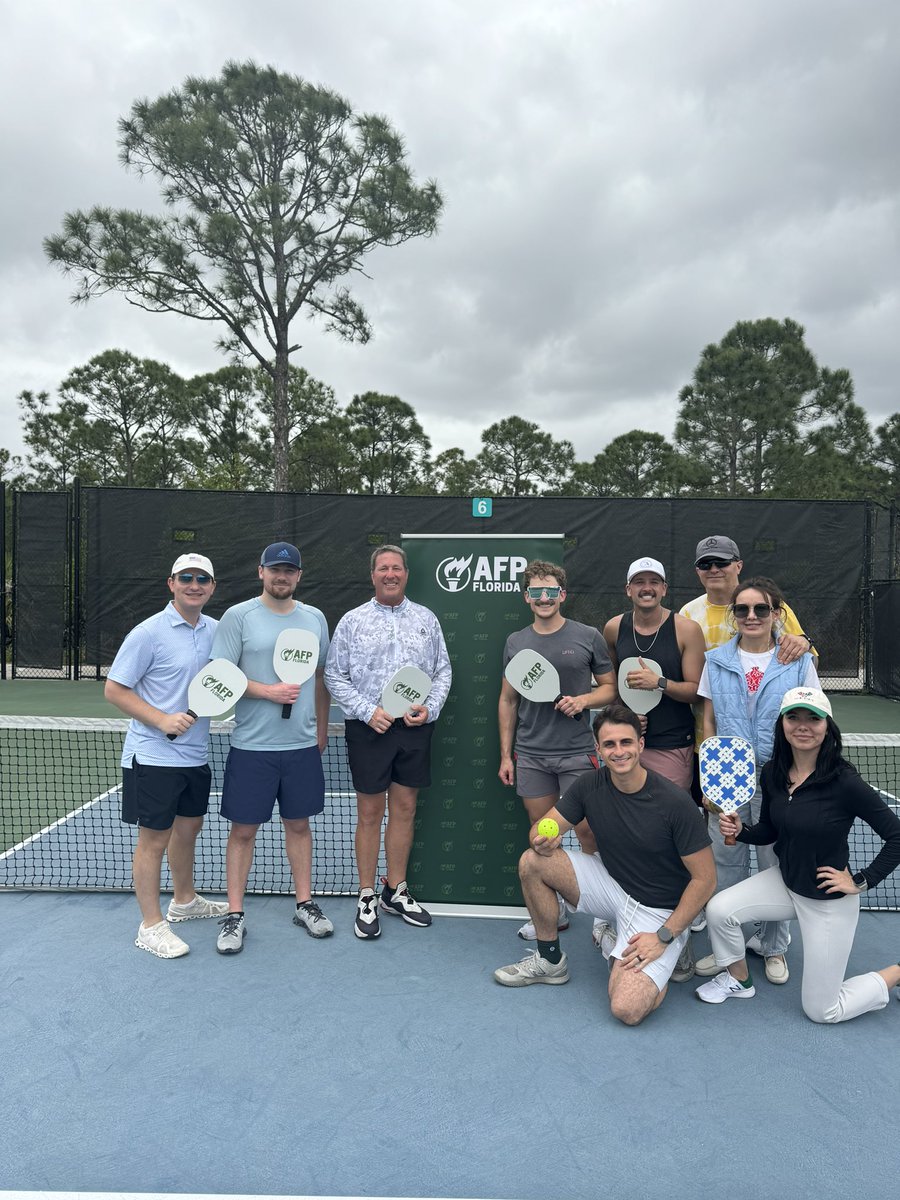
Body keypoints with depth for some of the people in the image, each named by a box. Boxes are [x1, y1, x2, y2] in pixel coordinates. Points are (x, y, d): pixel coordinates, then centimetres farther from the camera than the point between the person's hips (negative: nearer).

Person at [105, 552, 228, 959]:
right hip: (153, 756, -7)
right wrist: (162, 720, -21)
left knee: (187, 828, 20)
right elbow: (113, 689, -12)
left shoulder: (215, 630, 4)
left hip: (195, 755, 7)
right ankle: (151, 926, 18)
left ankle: (184, 901, 41)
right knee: (153, 838, 4)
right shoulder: (149, 633, -14)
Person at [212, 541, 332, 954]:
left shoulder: (314, 618, 8)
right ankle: (234, 916, 19)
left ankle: (305, 905, 28)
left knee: (299, 824, 14)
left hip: (303, 746, 4)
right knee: (243, 830, 5)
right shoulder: (238, 616, -5)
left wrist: (321, 729, 15)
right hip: (252, 748, -3)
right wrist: (268, 691, -20)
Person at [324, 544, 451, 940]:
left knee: (404, 808, 11)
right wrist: (368, 711, -11)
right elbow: (334, 675, -1)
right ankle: (366, 898, 18)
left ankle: (395, 891, 26)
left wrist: (430, 708, -6)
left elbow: (442, 670, 10)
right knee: (370, 813, 4)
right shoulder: (352, 621, 1)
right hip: (368, 728, -2)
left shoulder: (426, 619, 8)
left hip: (415, 729, 3)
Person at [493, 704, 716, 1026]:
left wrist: (664, 936, -18)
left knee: (627, 1009, -24)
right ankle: (550, 960, 6)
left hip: (659, 910, -5)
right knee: (532, 862, -14)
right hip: (612, 884, 5)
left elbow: (705, 878, -16)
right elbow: (542, 828, -3)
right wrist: (543, 840, -29)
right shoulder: (590, 786, -9)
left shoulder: (675, 803, -23)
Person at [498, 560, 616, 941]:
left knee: (586, 831, -1)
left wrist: (583, 699, -15)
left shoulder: (588, 637, -1)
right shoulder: (515, 642, 7)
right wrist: (505, 755, 8)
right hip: (530, 755, 3)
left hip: (577, 752, -3)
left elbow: (610, 687, 6)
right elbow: (507, 701, 11)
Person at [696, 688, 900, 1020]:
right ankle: (738, 979, 17)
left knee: (821, 1011, 4)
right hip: (784, 880, 5)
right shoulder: (772, 773, -8)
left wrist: (862, 881, -14)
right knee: (718, 909, -13)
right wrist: (740, 830, -13)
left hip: (829, 900, -5)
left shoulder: (844, 782, -26)